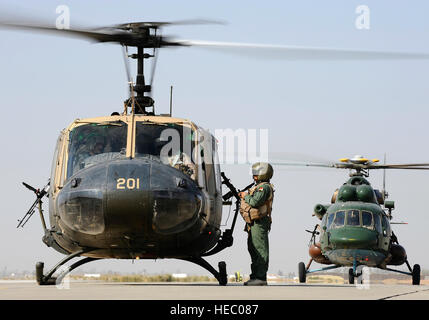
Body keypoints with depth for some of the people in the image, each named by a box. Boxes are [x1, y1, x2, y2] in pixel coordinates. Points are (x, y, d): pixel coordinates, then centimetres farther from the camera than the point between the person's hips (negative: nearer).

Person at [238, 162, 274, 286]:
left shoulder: (264, 187, -11)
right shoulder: (259, 186, 23)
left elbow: (255, 202, -22)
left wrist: (246, 196, -7)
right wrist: (244, 196, 11)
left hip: (259, 223, -11)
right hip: (253, 224, 11)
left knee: (260, 250, -11)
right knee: (254, 249, 13)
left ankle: (260, 278, -13)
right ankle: (255, 276, 18)